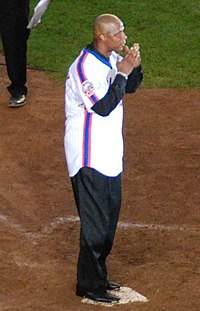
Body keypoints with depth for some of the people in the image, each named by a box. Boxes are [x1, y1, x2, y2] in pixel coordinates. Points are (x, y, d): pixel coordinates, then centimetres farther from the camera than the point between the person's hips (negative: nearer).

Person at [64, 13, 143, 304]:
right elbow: (104, 107, -27)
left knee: (110, 217, 19)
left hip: (110, 153, 9)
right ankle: (89, 286, 7)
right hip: (90, 157, -9)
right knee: (95, 222, -3)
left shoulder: (113, 59, 4)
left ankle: (98, 275, 32)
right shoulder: (84, 67, -23)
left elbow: (130, 88, 15)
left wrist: (135, 67, -4)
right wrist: (122, 73, -22)